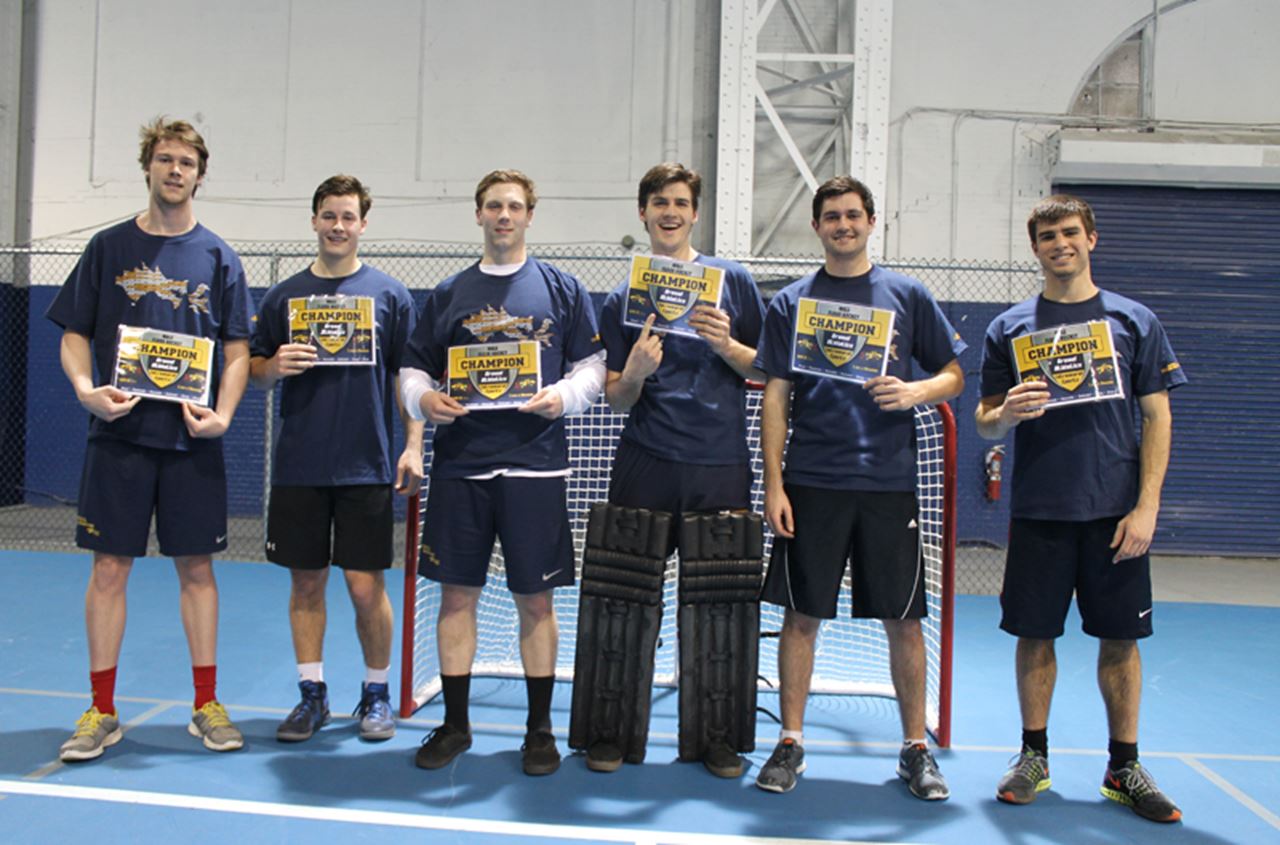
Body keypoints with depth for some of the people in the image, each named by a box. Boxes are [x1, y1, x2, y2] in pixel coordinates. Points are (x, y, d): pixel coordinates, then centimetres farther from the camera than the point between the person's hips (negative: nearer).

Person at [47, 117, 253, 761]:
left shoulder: (217, 256, 7)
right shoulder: (109, 248, 7)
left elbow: (237, 351, 5)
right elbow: (75, 335, 7)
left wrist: (222, 413, -10)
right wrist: (86, 388, -12)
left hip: (193, 440, 0)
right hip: (120, 433, 0)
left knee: (196, 567, 5)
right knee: (110, 568, 3)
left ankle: (207, 706, 16)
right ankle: (102, 712, 15)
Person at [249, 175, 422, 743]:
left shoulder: (389, 294, 3)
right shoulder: (284, 295, 9)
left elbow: (408, 375, 2)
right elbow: (254, 373, 13)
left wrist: (413, 447, -7)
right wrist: (275, 367, -10)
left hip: (366, 467, -2)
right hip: (297, 467, 3)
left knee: (366, 586, 0)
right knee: (306, 582, 8)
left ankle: (376, 694, 18)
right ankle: (312, 695, 21)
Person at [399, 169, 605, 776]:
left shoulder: (562, 289, 8)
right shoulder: (449, 294, 13)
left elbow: (592, 363, 5)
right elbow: (414, 367, 13)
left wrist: (565, 395, -14)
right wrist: (424, 397, -8)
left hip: (534, 465, -2)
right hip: (459, 463, 2)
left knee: (535, 599, 4)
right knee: (457, 594, 6)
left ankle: (539, 728, 18)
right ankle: (455, 724, 20)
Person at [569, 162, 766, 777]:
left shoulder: (733, 280, 8)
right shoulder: (622, 299, 11)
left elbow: (766, 372, 7)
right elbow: (616, 400, 8)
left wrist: (727, 345, -12)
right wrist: (635, 370, -13)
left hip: (721, 471, -1)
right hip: (645, 468, 1)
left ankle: (715, 735, 18)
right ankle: (612, 732, 15)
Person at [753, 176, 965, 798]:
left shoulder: (907, 296, 8)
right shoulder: (791, 302, 7)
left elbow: (953, 376, 10)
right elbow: (775, 397, 4)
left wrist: (914, 392, -12)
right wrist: (773, 483, -3)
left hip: (889, 484, 0)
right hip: (811, 484, 0)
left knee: (903, 620, 5)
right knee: (802, 615, 4)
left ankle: (916, 749, 20)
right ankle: (791, 742, 18)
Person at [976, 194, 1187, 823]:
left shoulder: (1135, 321, 5)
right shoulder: (1009, 327, 6)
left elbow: (1157, 419, 3)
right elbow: (984, 424, 7)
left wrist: (1146, 508, -6)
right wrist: (1007, 413, -18)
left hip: (1116, 511, 0)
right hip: (1038, 509, 1)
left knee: (1120, 637, 5)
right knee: (1034, 634, 6)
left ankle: (1124, 768, 20)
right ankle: (1034, 757, 22)